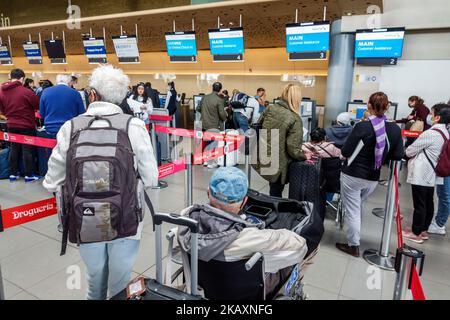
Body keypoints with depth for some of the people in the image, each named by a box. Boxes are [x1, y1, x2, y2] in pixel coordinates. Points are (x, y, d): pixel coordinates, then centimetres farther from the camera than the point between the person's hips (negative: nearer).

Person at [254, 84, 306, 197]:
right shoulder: (295, 119, -19)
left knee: (274, 189, 24)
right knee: (276, 194, 14)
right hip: (278, 165, -5)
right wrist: (304, 156, 0)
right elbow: (293, 150, -20)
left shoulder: (269, 109, -3)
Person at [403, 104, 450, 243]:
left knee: (419, 205, 1)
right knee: (428, 203, 16)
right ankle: (424, 230, 29)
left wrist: (407, 152, 8)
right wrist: (419, 153, 14)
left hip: (421, 175, -9)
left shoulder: (430, 134, -21)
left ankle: (416, 233, 13)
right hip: (432, 175, 9)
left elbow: (409, 151, -12)